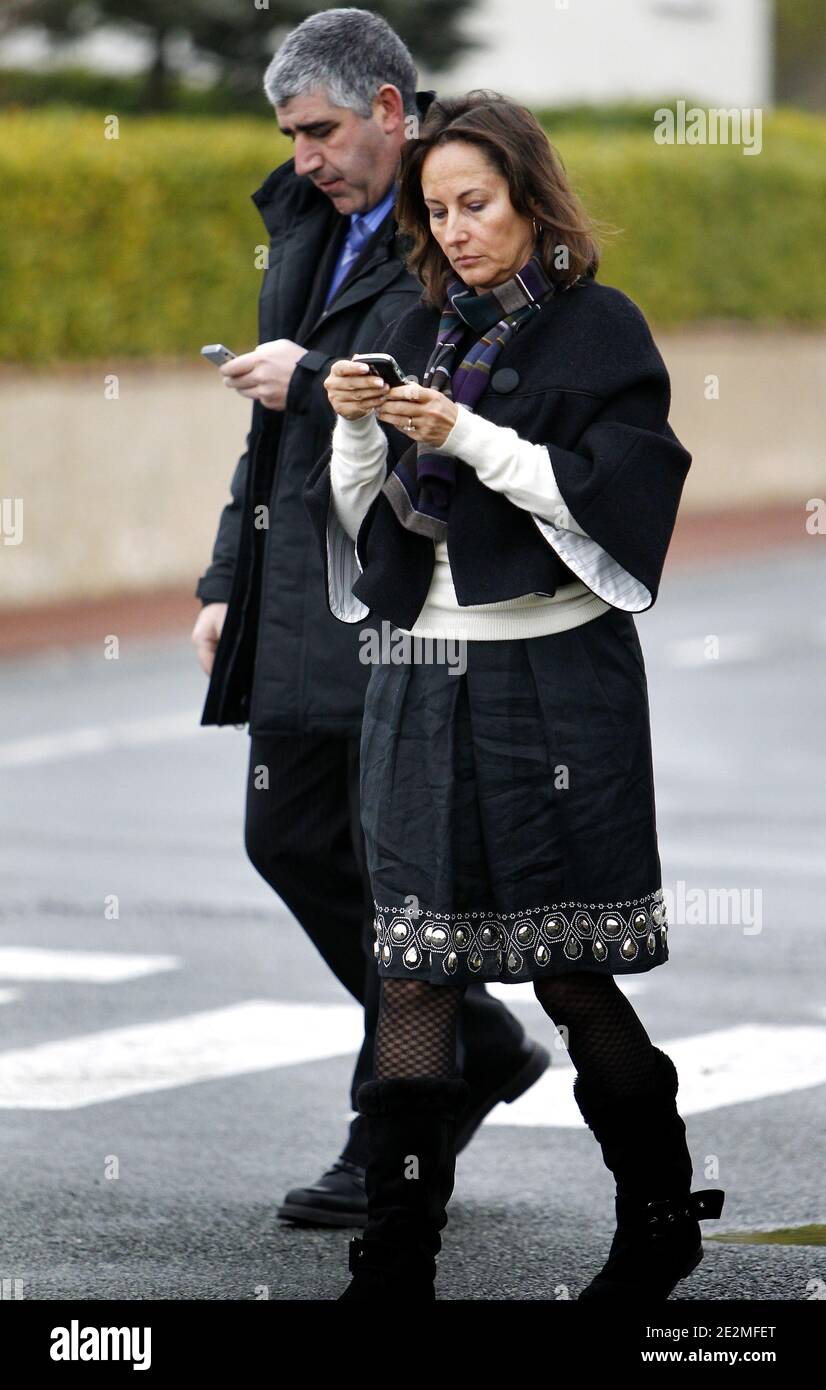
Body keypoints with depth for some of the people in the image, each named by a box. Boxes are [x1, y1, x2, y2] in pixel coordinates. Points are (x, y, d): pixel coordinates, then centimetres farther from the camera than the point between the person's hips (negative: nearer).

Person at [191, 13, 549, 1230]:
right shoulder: (312, 226, 16)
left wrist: (315, 381, -19)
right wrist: (231, 579, 18)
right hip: (302, 593, 9)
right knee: (289, 836, 9)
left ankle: (393, 1154, 6)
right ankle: (478, 1046, 26)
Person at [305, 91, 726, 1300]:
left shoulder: (600, 328, -2)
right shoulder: (420, 333, 13)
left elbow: (614, 493, -11)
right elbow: (368, 521, 13)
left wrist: (467, 436, -18)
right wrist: (356, 429, -6)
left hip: (555, 680, -5)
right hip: (422, 679, 5)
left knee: (568, 972, 1)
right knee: (412, 974, -1)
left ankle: (664, 1221, 19)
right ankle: (395, 1267, -1)